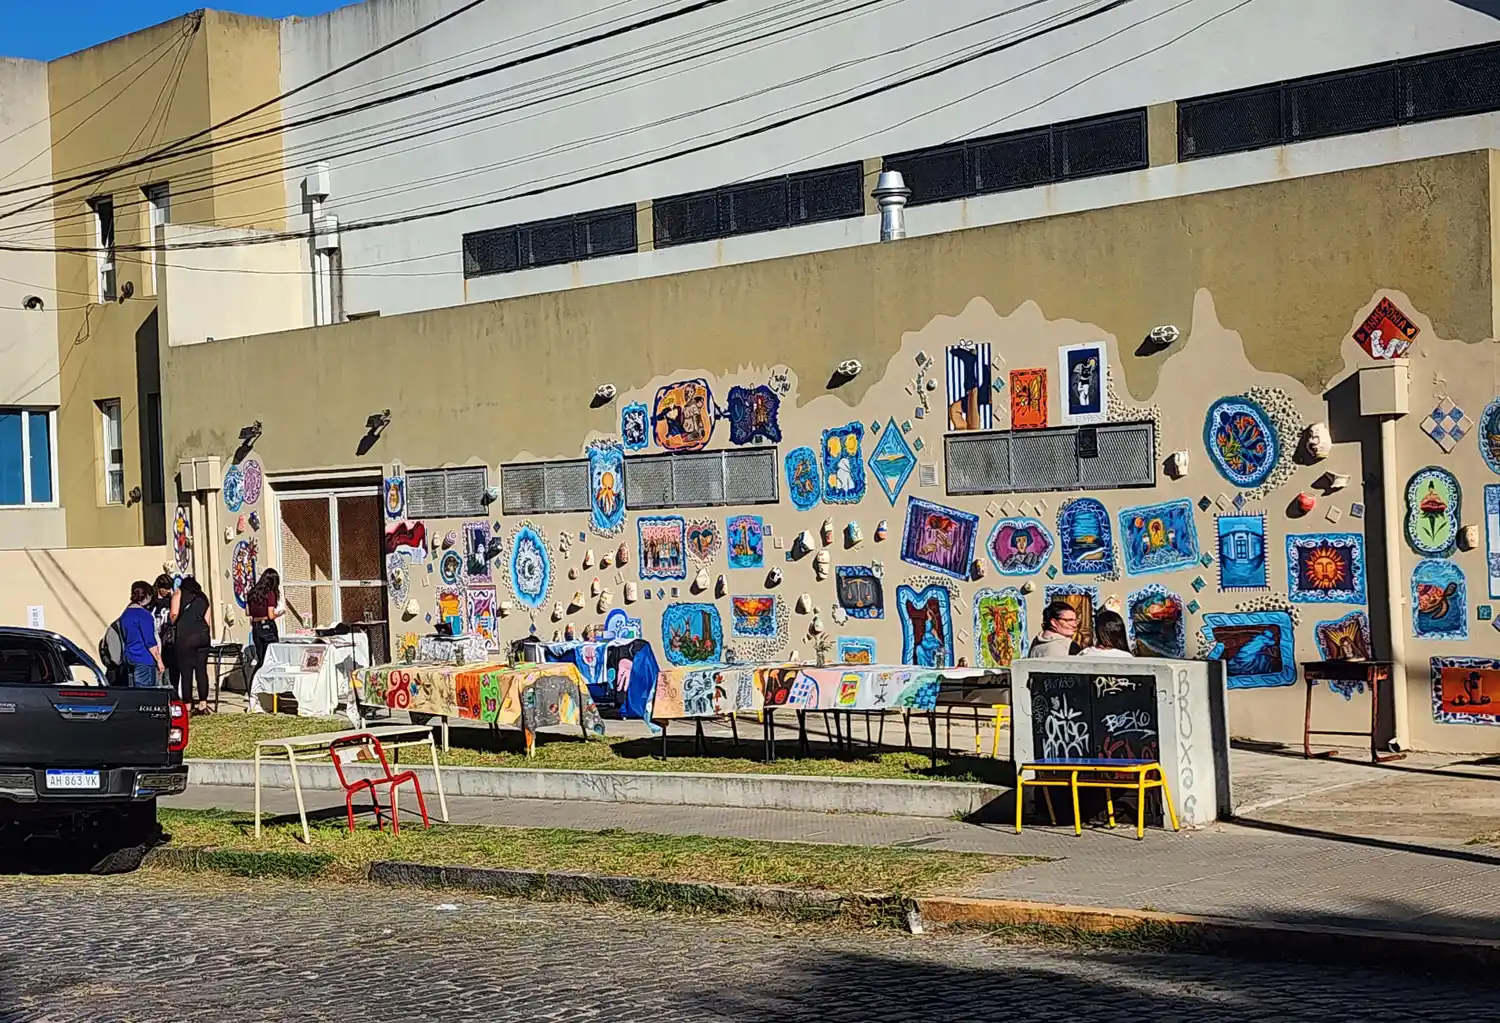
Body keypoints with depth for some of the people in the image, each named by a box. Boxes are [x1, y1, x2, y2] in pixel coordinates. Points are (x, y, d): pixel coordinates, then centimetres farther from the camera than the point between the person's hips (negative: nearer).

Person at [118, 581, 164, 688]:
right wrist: (159, 661, -9)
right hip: (145, 660, -8)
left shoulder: (125, 614, 11)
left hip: (129, 658, 8)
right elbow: (150, 642, -15)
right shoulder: (144, 615, -14)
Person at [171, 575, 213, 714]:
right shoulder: (203, 597, 18)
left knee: (185, 671, -1)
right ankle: (203, 704, 6)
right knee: (202, 670, 6)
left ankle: (187, 705, -1)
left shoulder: (179, 593, 7)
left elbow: (174, 614, -4)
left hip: (185, 636, -4)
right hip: (203, 635, 4)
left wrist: (172, 624, 14)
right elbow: (207, 621, 13)